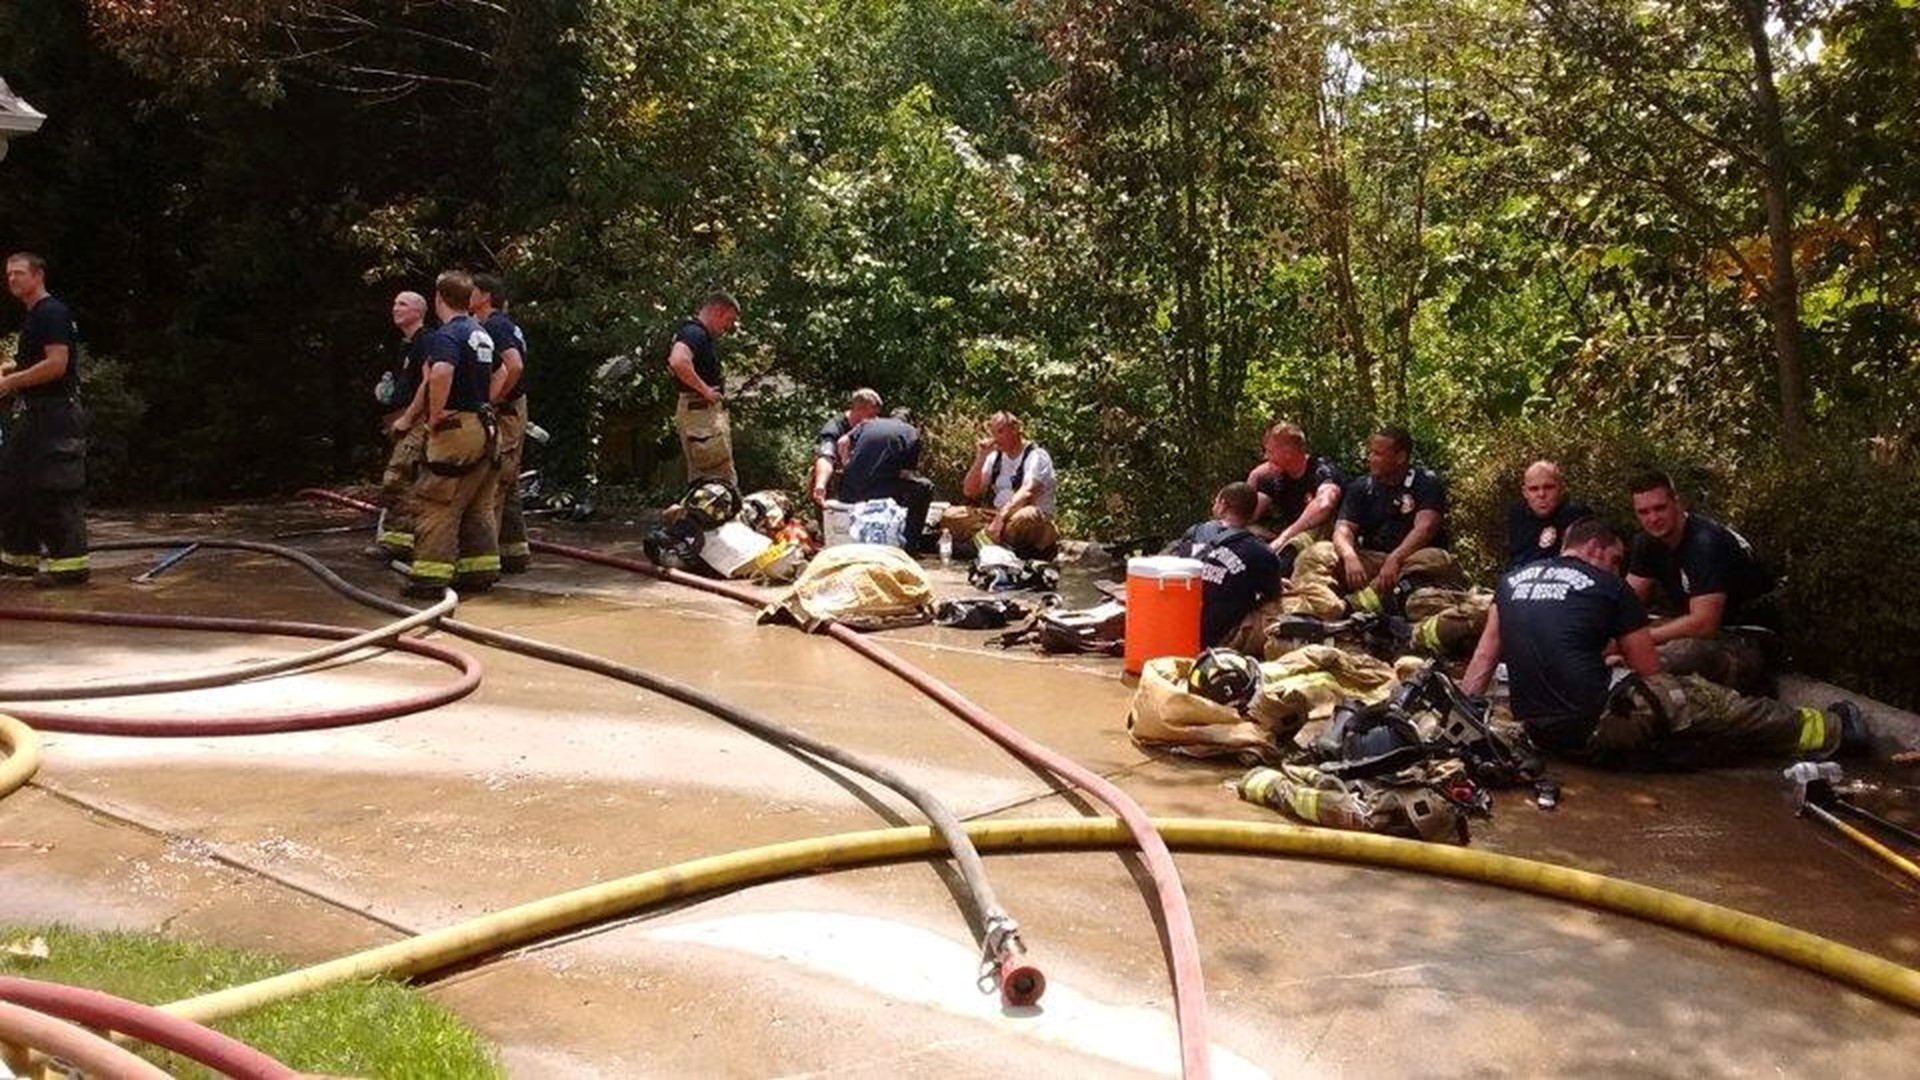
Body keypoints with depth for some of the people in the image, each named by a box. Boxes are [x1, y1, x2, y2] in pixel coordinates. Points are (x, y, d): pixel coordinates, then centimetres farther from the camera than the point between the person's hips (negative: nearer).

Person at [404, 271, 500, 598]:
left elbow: (440, 374, -32)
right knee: (479, 506, 12)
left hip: (456, 425, -9)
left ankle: (431, 575, -5)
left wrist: (435, 416, -21)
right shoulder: (481, 333, 15)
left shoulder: (447, 335, -13)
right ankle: (482, 570, 14)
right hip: (485, 424, 9)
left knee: (437, 503, -4)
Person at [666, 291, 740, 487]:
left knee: (700, 480, 12)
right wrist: (705, 390, -23)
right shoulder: (694, 333, -14)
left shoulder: (701, 336, 18)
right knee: (724, 480, -11)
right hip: (701, 412, -11)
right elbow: (678, 362, -33)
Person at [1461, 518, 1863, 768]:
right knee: (1709, 702, 13)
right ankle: (1828, 730, 27)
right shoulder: (1609, 587, 1)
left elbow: (1484, 658, 14)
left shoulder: (1511, 580, 13)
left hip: (1539, 732, 6)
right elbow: (1651, 672, 7)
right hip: (1597, 729, -5)